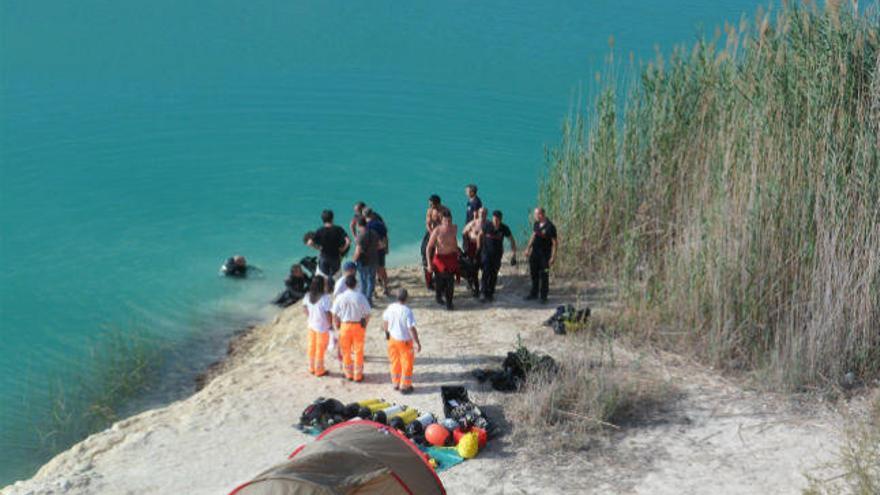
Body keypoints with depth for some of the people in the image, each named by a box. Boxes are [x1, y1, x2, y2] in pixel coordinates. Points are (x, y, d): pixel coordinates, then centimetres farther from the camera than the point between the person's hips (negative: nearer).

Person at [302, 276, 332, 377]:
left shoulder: (309, 296, -5)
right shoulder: (324, 298, -24)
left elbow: (304, 307, 9)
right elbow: (328, 313, -20)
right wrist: (330, 325, -6)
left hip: (311, 325, 6)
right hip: (322, 327, -6)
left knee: (312, 347, 18)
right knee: (320, 349, 7)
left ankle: (312, 368, 30)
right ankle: (319, 370, 18)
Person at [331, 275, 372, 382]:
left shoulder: (340, 297, -10)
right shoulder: (360, 297, -13)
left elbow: (335, 314, -6)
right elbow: (367, 314, -8)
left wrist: (337, 326, 9)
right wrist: (365, 325, 8)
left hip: (345, 326, 1)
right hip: (358, 326, -1)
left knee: (346, 351, 15)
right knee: (358, 351, 11)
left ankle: (349, 374, 24)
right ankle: (358, 375, 17)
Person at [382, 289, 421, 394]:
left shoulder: (390, 308, -8)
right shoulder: (407, 311, -26)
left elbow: (385, 321, 7)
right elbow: (412, 329, -26)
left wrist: (387, 332, 25)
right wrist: (417, 343, -17)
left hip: (392, 339, 5)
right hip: (405, 341, -5)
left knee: (395, 362, 20)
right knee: (407, 364, 11)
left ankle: (396, 383, 33)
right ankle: (405, 387, 19)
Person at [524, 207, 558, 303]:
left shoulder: (550, 227, -17)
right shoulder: (536, 224, 4)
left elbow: (555, 242, -14)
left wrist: (553, 256, -17)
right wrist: (528, 248, 17)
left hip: (545, 254, -7)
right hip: (535, 252, 7)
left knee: (544, 276, 1)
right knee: (534, 273, 13)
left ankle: (543, 296, 12)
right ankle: (534, 294, 26)